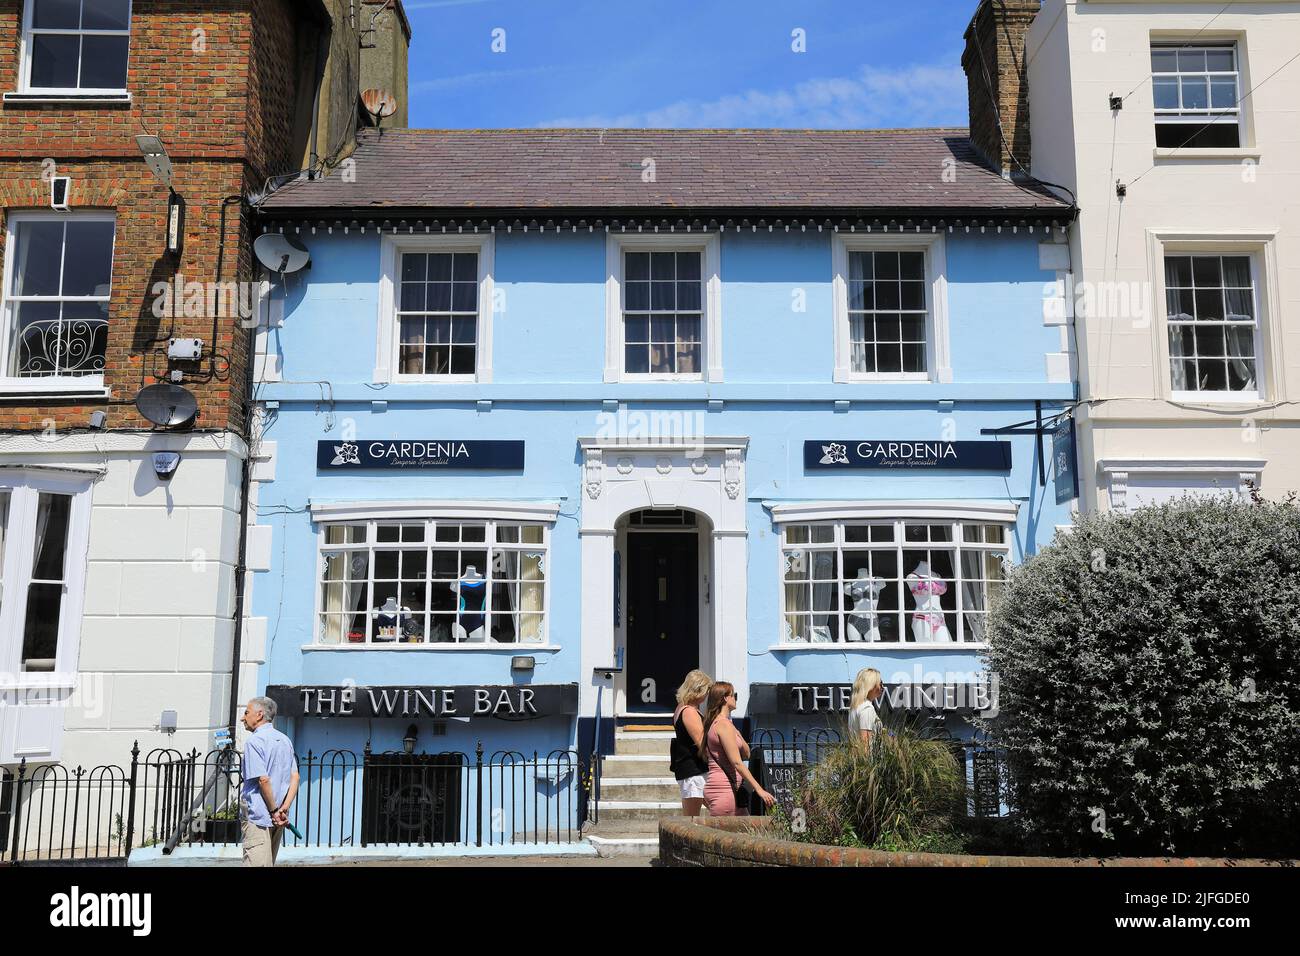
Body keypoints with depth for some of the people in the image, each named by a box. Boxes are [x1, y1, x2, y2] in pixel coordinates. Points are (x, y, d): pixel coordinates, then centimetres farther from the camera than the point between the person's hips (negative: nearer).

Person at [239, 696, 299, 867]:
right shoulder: (284, 740, 14)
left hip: (258, 815, -8)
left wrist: (274, 811, -12)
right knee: (269, 863, 16)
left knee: (256, 863, -8)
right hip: (277, 820, 8)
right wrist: (284, 808, 0)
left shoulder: (254, 741, -11)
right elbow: (295, 777, 8)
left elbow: (263, 779, -19)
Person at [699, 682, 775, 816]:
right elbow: (737, 762, -21)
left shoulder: (715, 723, 16)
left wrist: (736, 732, 3)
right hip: (723, 790, -10)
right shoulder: (724, 724, -14)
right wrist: (759, 789, -22)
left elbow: (746, 754, 17)